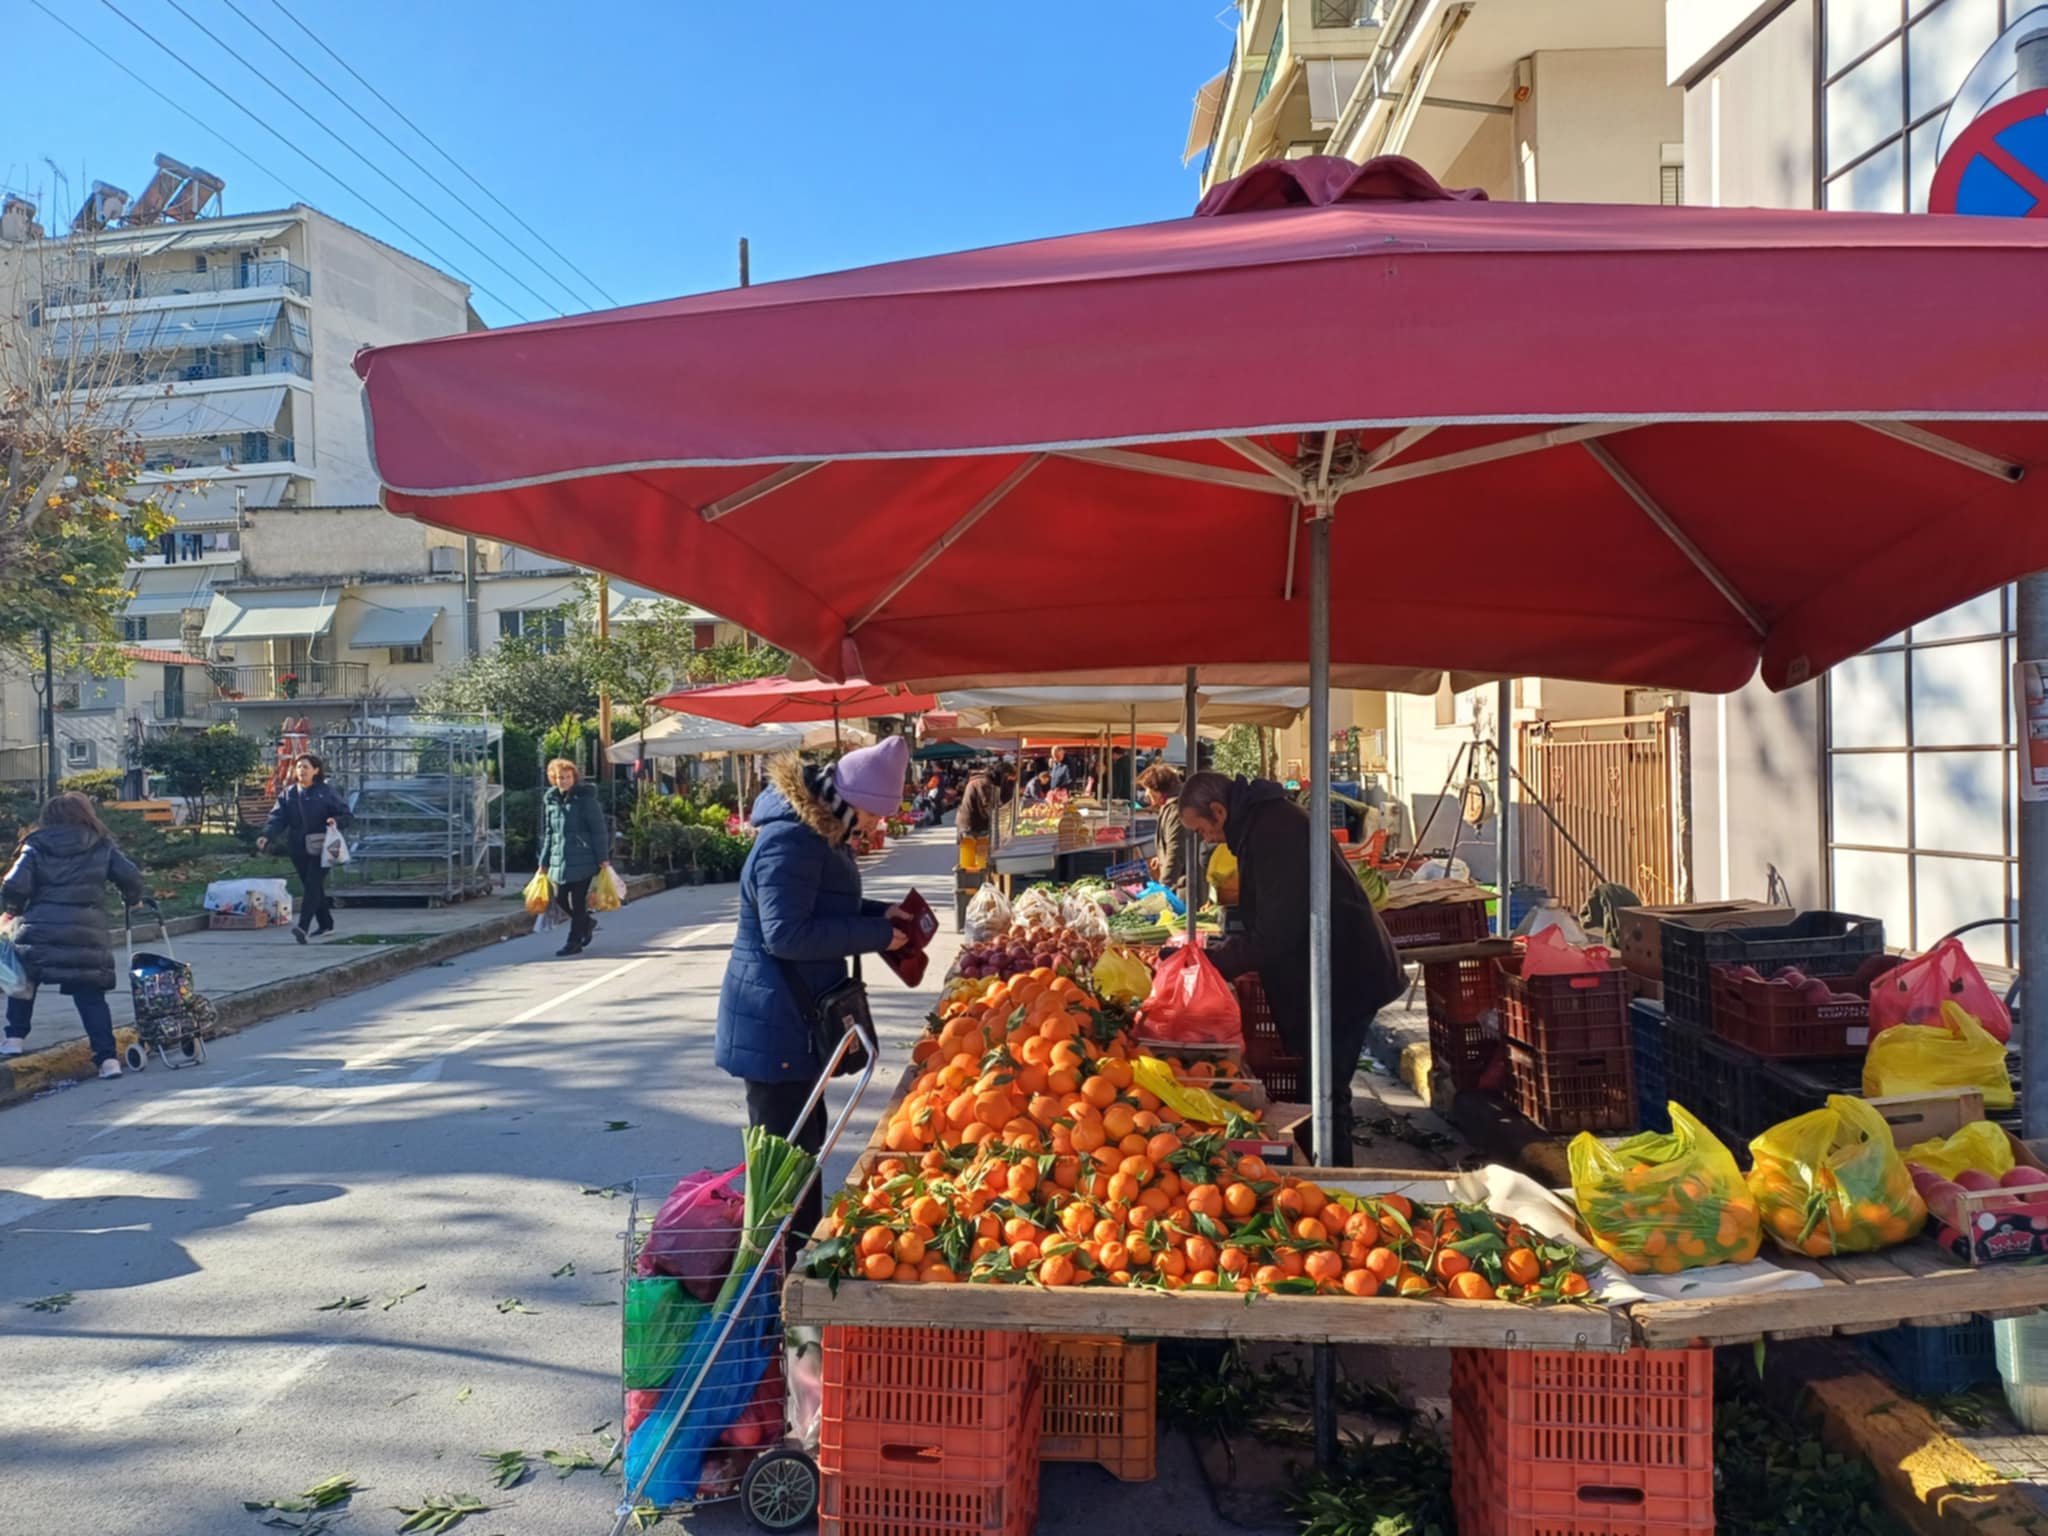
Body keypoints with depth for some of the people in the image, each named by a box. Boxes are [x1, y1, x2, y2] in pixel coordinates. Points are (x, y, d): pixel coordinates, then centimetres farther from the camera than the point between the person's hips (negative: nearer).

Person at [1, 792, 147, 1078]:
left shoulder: (35, 846, 5)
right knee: (91, 996, 2)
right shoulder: (101, 847, 7)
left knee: (23, 981, 27)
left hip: (39, 931, 0)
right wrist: (132, 899, 23)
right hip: (86, 934, 0)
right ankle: (107, 1057, -6)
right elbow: (131, 878, 2)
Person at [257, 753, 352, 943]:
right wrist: (267, 836, -18)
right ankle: (325, 924, 25)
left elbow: (347, 815, 1)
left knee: (312, 884, -14)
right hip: (298, 849, 4)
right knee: (313, 887, 12)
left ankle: (302, 926, -23)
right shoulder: (288, 793, 8)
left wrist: (336, 821, -22)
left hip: (320, 848, -4)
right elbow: (278, 819, -1)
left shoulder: (326, 792, -2)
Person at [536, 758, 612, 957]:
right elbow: (547, 833, 17)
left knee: (577, 901, -2)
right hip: (559, 860, 6)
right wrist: (543, 861, 16)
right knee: (560, 899, 8)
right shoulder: (550, 800, 10)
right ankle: (586, 923, 33)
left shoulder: (585, 798, -7)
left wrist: (603, 858, -12)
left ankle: (575, 942, 8)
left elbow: (599, 829, -8)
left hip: (582, 859, -6)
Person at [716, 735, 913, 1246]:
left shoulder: (820, 834, 8)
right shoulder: (790, 842, -24)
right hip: (773, 1023, -11)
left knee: (805, 1134, 21)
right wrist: (875, 935, -22)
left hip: (797, 1017, 11)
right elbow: (786, 933, -28)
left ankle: (805, 1240, 34)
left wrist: (879, 914, 5)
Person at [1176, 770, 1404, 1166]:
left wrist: (1214, 961, -14)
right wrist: (1222, 953, 12)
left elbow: (1275, 934, -24)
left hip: (1342, 975, -10)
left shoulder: (1273, 830, -22)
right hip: (1341, 972, 11)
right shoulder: (1265, 820, 11)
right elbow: (1274, 920, 21)